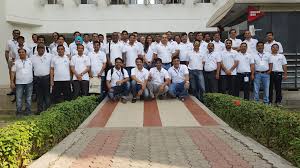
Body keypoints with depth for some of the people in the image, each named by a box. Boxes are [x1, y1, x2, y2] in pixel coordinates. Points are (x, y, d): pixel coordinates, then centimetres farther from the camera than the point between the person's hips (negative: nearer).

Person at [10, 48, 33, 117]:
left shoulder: (30, 61, 5)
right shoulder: (16, 62, 5)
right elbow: (13, 72, 4)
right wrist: (12, 82, -2)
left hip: (29, 82, 0)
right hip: (19, 83, 0)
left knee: (28, 98, 9)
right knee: (19, 98, 2)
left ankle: (28, 110, 20)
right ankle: (19, 112, 12)